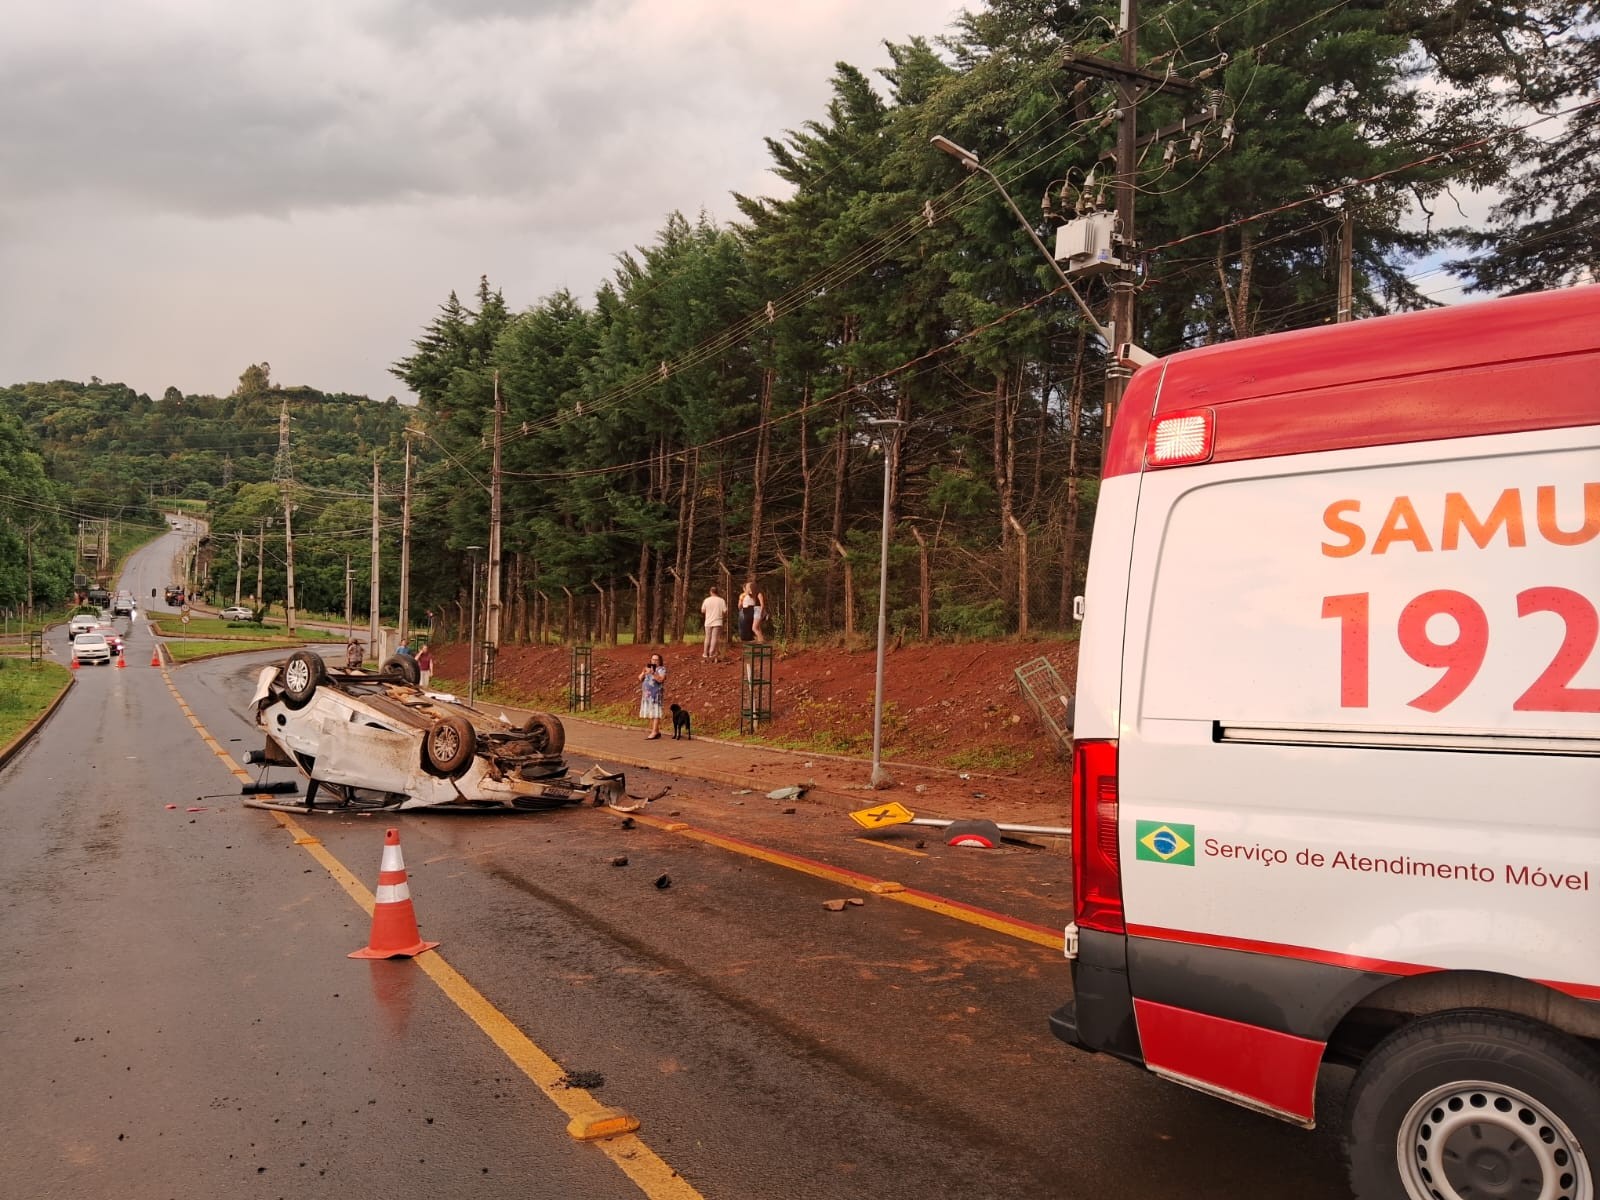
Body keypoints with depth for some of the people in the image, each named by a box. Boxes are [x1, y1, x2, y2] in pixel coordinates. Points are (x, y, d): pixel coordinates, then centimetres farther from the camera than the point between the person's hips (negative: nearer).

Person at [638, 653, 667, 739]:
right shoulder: (648, 668, 19)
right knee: (650, 713, 7)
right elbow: (640, 678, 11)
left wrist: (653, 673, -29)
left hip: (656, 694, -7)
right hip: (647, 694, 7)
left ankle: (654, 732, -15)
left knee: (655, 713, -11)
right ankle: (656, 731, 12)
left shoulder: (661, 669, -3)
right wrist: (644, 672, -7)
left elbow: (660, 679, -18)